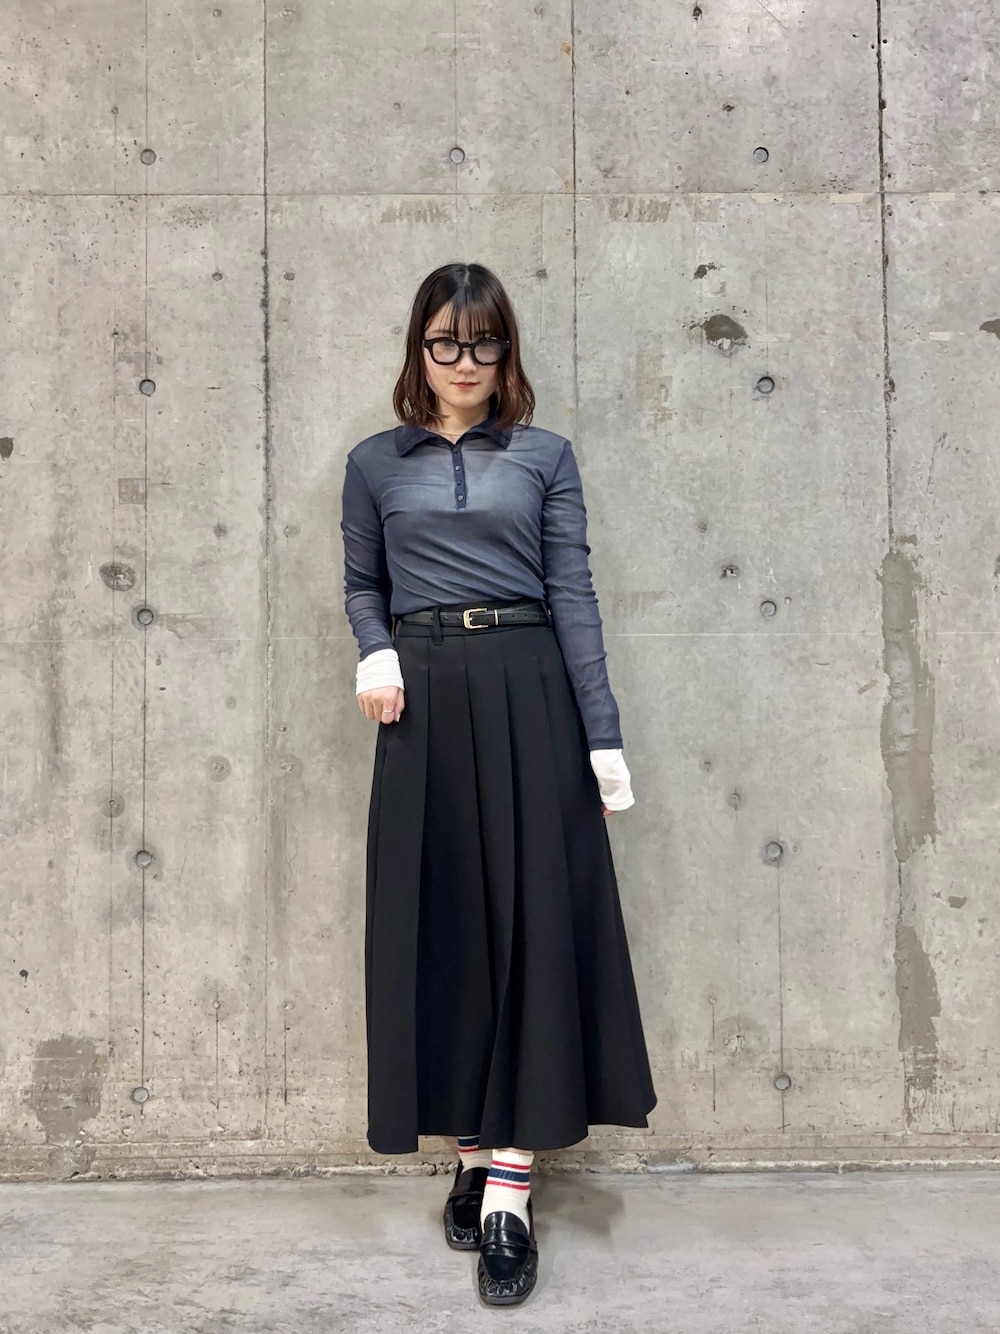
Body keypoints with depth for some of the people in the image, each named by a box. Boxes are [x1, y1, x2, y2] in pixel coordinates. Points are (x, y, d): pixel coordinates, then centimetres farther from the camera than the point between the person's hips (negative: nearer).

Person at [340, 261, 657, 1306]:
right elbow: (362, 585, 16)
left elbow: (573, 594, 2)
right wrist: (374, 654, -7)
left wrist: (603, 735, -4)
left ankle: (510, 1186, 2)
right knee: (439, 921, 4)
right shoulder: (375, 463, 11)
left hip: (527, 691, -1)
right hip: (424, 702, 1)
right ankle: (471, 1151, 19)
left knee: (533, 918, -4)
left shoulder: (545, 457, 7)